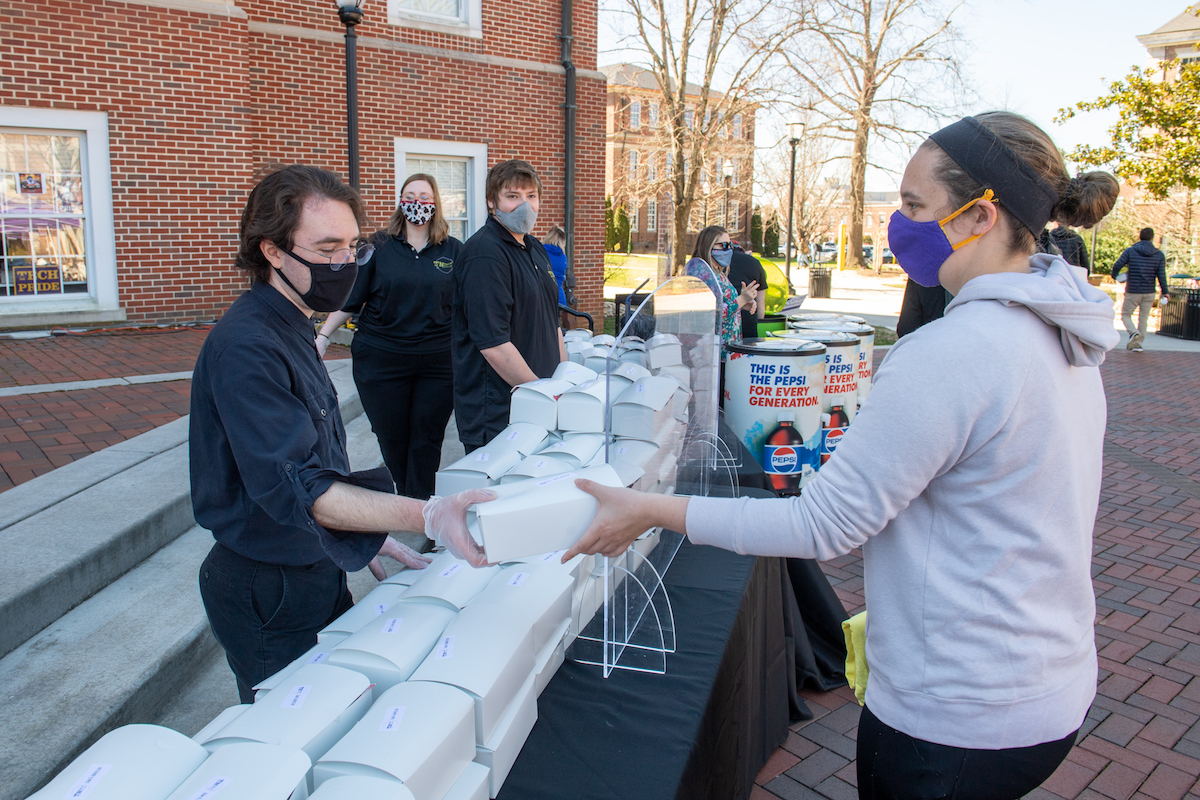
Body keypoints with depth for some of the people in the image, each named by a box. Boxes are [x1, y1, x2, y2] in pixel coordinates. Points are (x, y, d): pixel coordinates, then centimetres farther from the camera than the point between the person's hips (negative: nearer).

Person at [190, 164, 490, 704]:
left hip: (314, 568, 9)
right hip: (269, 593, -9)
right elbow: (295, 486, -35)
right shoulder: (245, 347, -26)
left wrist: (367, 543, 11)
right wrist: (428, 518, -47)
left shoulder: (291, 330, 7)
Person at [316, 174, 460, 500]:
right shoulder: (378, 246, 3)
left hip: (438, 362, 0)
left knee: (427, 442, 2)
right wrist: (322, 337, 1)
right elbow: (349, 299, 6)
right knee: (391, 439, 8)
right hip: (382, 360, 0)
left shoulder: (454, 250, 5)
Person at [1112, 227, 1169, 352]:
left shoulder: (1130, 251, -5)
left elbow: (1117, 265, -13)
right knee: (1143, 318, 12)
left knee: (1125, 314, 11)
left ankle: (1133, 332, -17)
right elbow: (1161, 275, -3)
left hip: (1132, 292, -2)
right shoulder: (1159, 255, 1)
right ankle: (1137, 344, 10)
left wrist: (1114, 276, 8)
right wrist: (1165, 292, 5)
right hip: (1149, 292, 2)